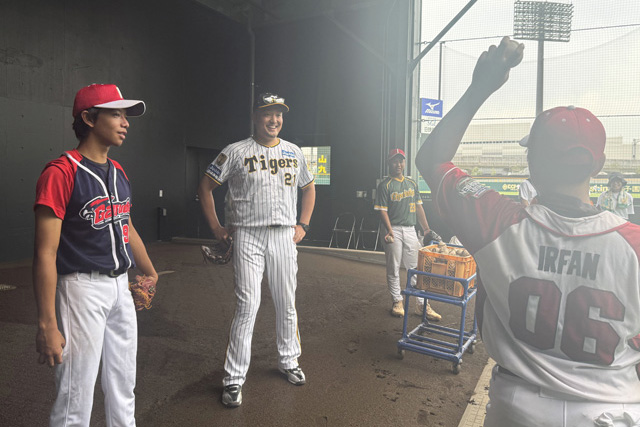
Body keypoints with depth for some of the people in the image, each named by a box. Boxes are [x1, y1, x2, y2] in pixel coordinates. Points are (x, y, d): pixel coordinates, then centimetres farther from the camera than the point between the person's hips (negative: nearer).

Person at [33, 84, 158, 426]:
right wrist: (47, 325, -20)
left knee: (124, 386, 20)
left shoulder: (119, 172, 9)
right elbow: (45, 253, -18)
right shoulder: (61, 172, -15)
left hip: (120, 286, 8)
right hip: (83, 288, -7)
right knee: (76, 398, 4)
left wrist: (151, 274, 27)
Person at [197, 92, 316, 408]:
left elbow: (309, 188, 22)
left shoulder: (293, 152, 11)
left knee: (287, 305, 12)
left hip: (285, 236, 4)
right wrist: (216, 228, -1)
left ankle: (289, 362, 32)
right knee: (247, 305, -5)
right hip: (248, 236, -4)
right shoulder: (236, 152, -1)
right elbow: (205, 186, 4)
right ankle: (234, 378, 9)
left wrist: (303, 225, 12)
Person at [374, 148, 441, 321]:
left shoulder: (412, 183, 14)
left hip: (411, 229, 4)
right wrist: (390, 231, -20)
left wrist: (426, 228, 11)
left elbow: (418, 207, 16)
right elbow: (382, 210, -9)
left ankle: (422, 303, 14)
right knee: (393, 268, 4)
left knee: (416, 267, 7)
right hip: (394, 229, -4)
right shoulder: (385, 185, -2)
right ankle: (397, 301, 17)